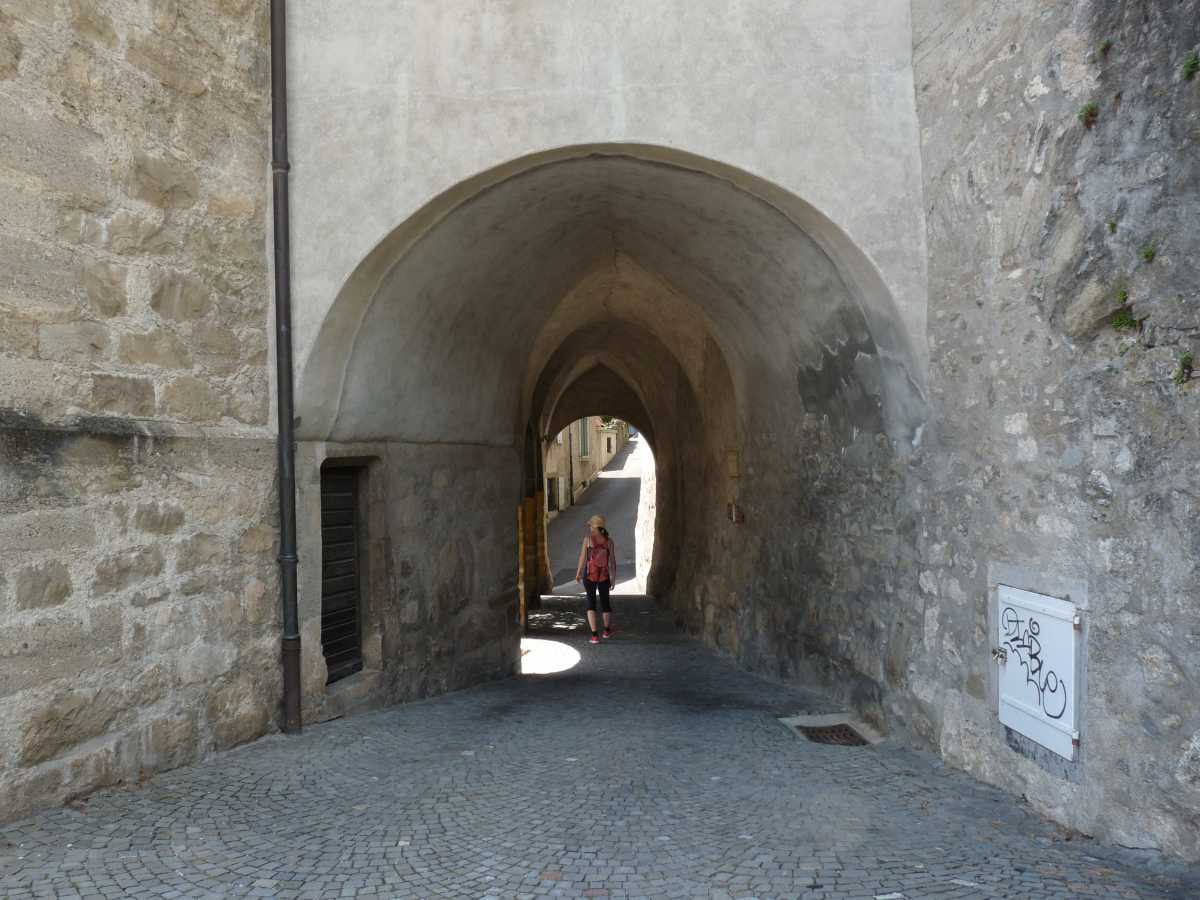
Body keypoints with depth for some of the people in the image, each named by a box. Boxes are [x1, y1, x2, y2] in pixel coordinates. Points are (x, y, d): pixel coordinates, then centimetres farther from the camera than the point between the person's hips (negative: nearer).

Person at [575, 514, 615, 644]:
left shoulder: (588, 539, -10)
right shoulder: (609, 541, -3)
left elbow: (582, 558, -9)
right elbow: (612, 561, -2)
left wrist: (578, 573, 4)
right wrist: (613, 579, 7)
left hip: (589, 576, -2)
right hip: (604, 577, 2)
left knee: (591, 603, 7)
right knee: (605, 602, 19)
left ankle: (594, 635, -3)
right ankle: (607, 630, 37)